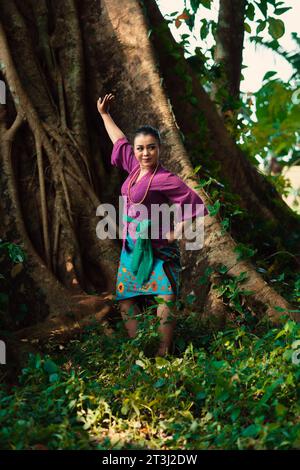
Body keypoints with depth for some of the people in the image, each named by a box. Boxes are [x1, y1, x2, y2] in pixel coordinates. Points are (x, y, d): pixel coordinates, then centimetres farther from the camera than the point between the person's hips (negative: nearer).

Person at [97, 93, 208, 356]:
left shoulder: (165, 179, -16)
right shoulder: (135, 166, 4)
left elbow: (195, 205, -14)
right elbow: (120, 141, 22)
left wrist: (177, 232, -15)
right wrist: (104, 114, 30)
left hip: (156, 247, -8)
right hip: (131, 246, 8)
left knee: (166, 302, -11)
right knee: (126, 302, 10)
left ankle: (163, 355, -4)